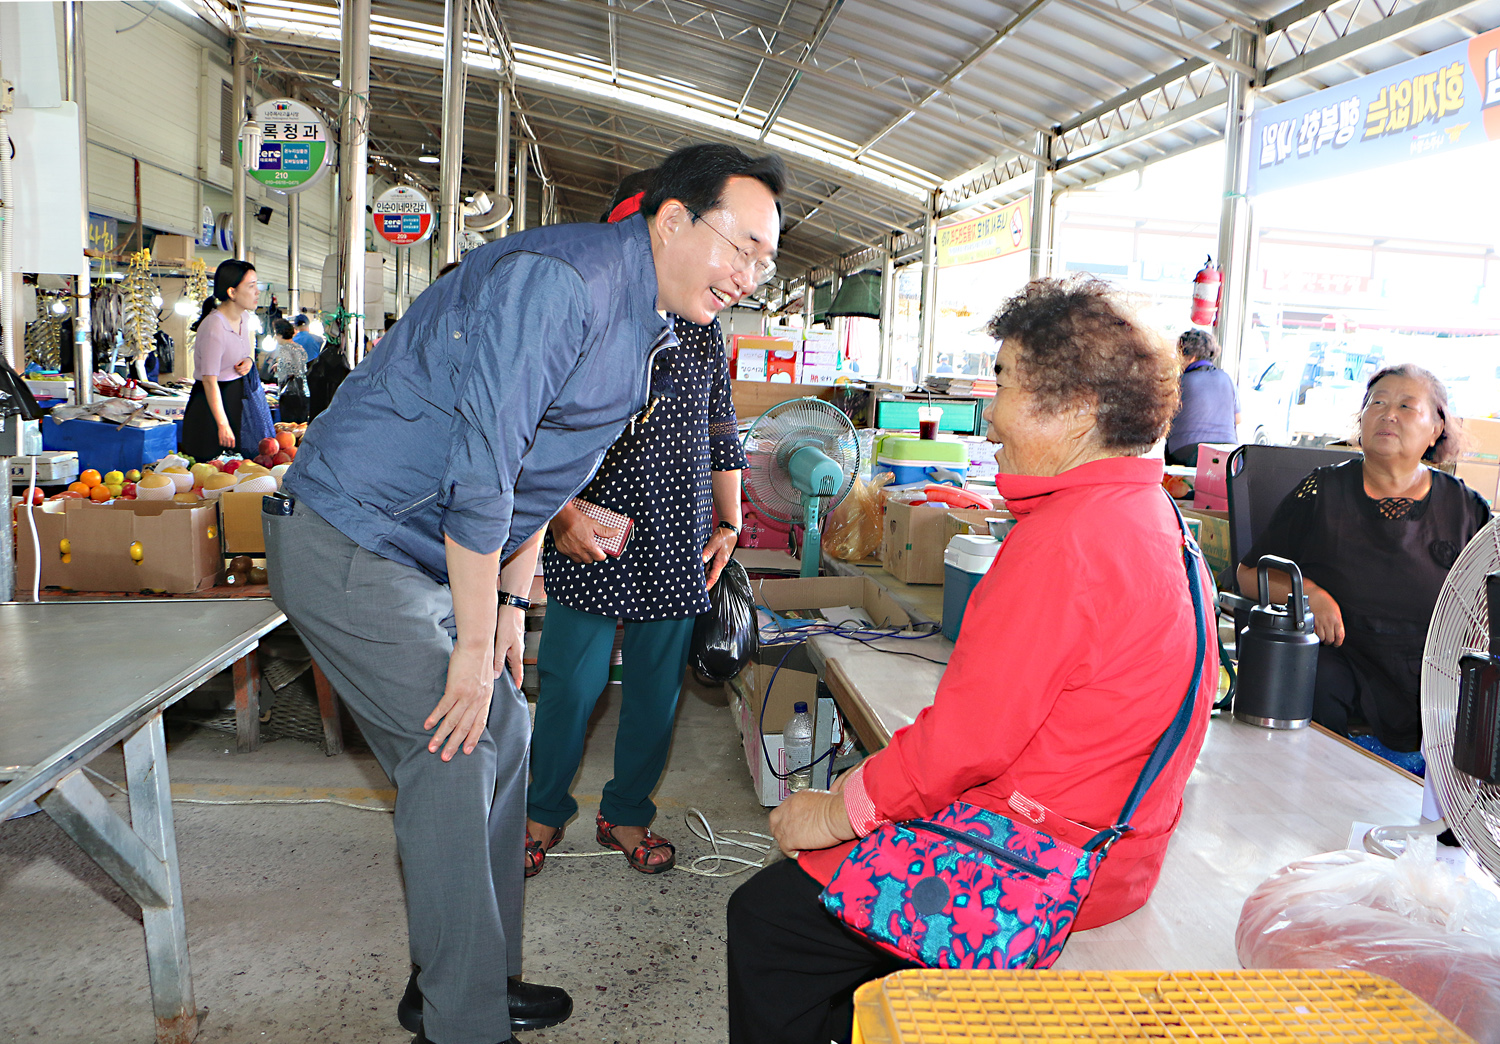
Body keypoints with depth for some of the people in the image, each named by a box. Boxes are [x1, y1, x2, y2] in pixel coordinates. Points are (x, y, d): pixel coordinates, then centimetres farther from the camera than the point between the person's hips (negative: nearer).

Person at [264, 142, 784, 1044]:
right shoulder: (558, 282, -24)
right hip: (350, 540, -9)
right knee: (456, 753, -8)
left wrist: (510, 605, 13)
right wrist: (473, 647, -20)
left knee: (502, 728, 11)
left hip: (426, 556, 10)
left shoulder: (644, 327, 9)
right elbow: (478, 472, -27)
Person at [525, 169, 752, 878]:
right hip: (588, 542, -3)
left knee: (656, 687, 11)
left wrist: (728, 523, 11)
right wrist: (560, 512, -14)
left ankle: (626, 813, 30)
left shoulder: (703, 332, 11)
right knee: (570, 683, 1)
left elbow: (723, 435, 16)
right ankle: (545, 811, 26)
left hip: (679, 549, 4)